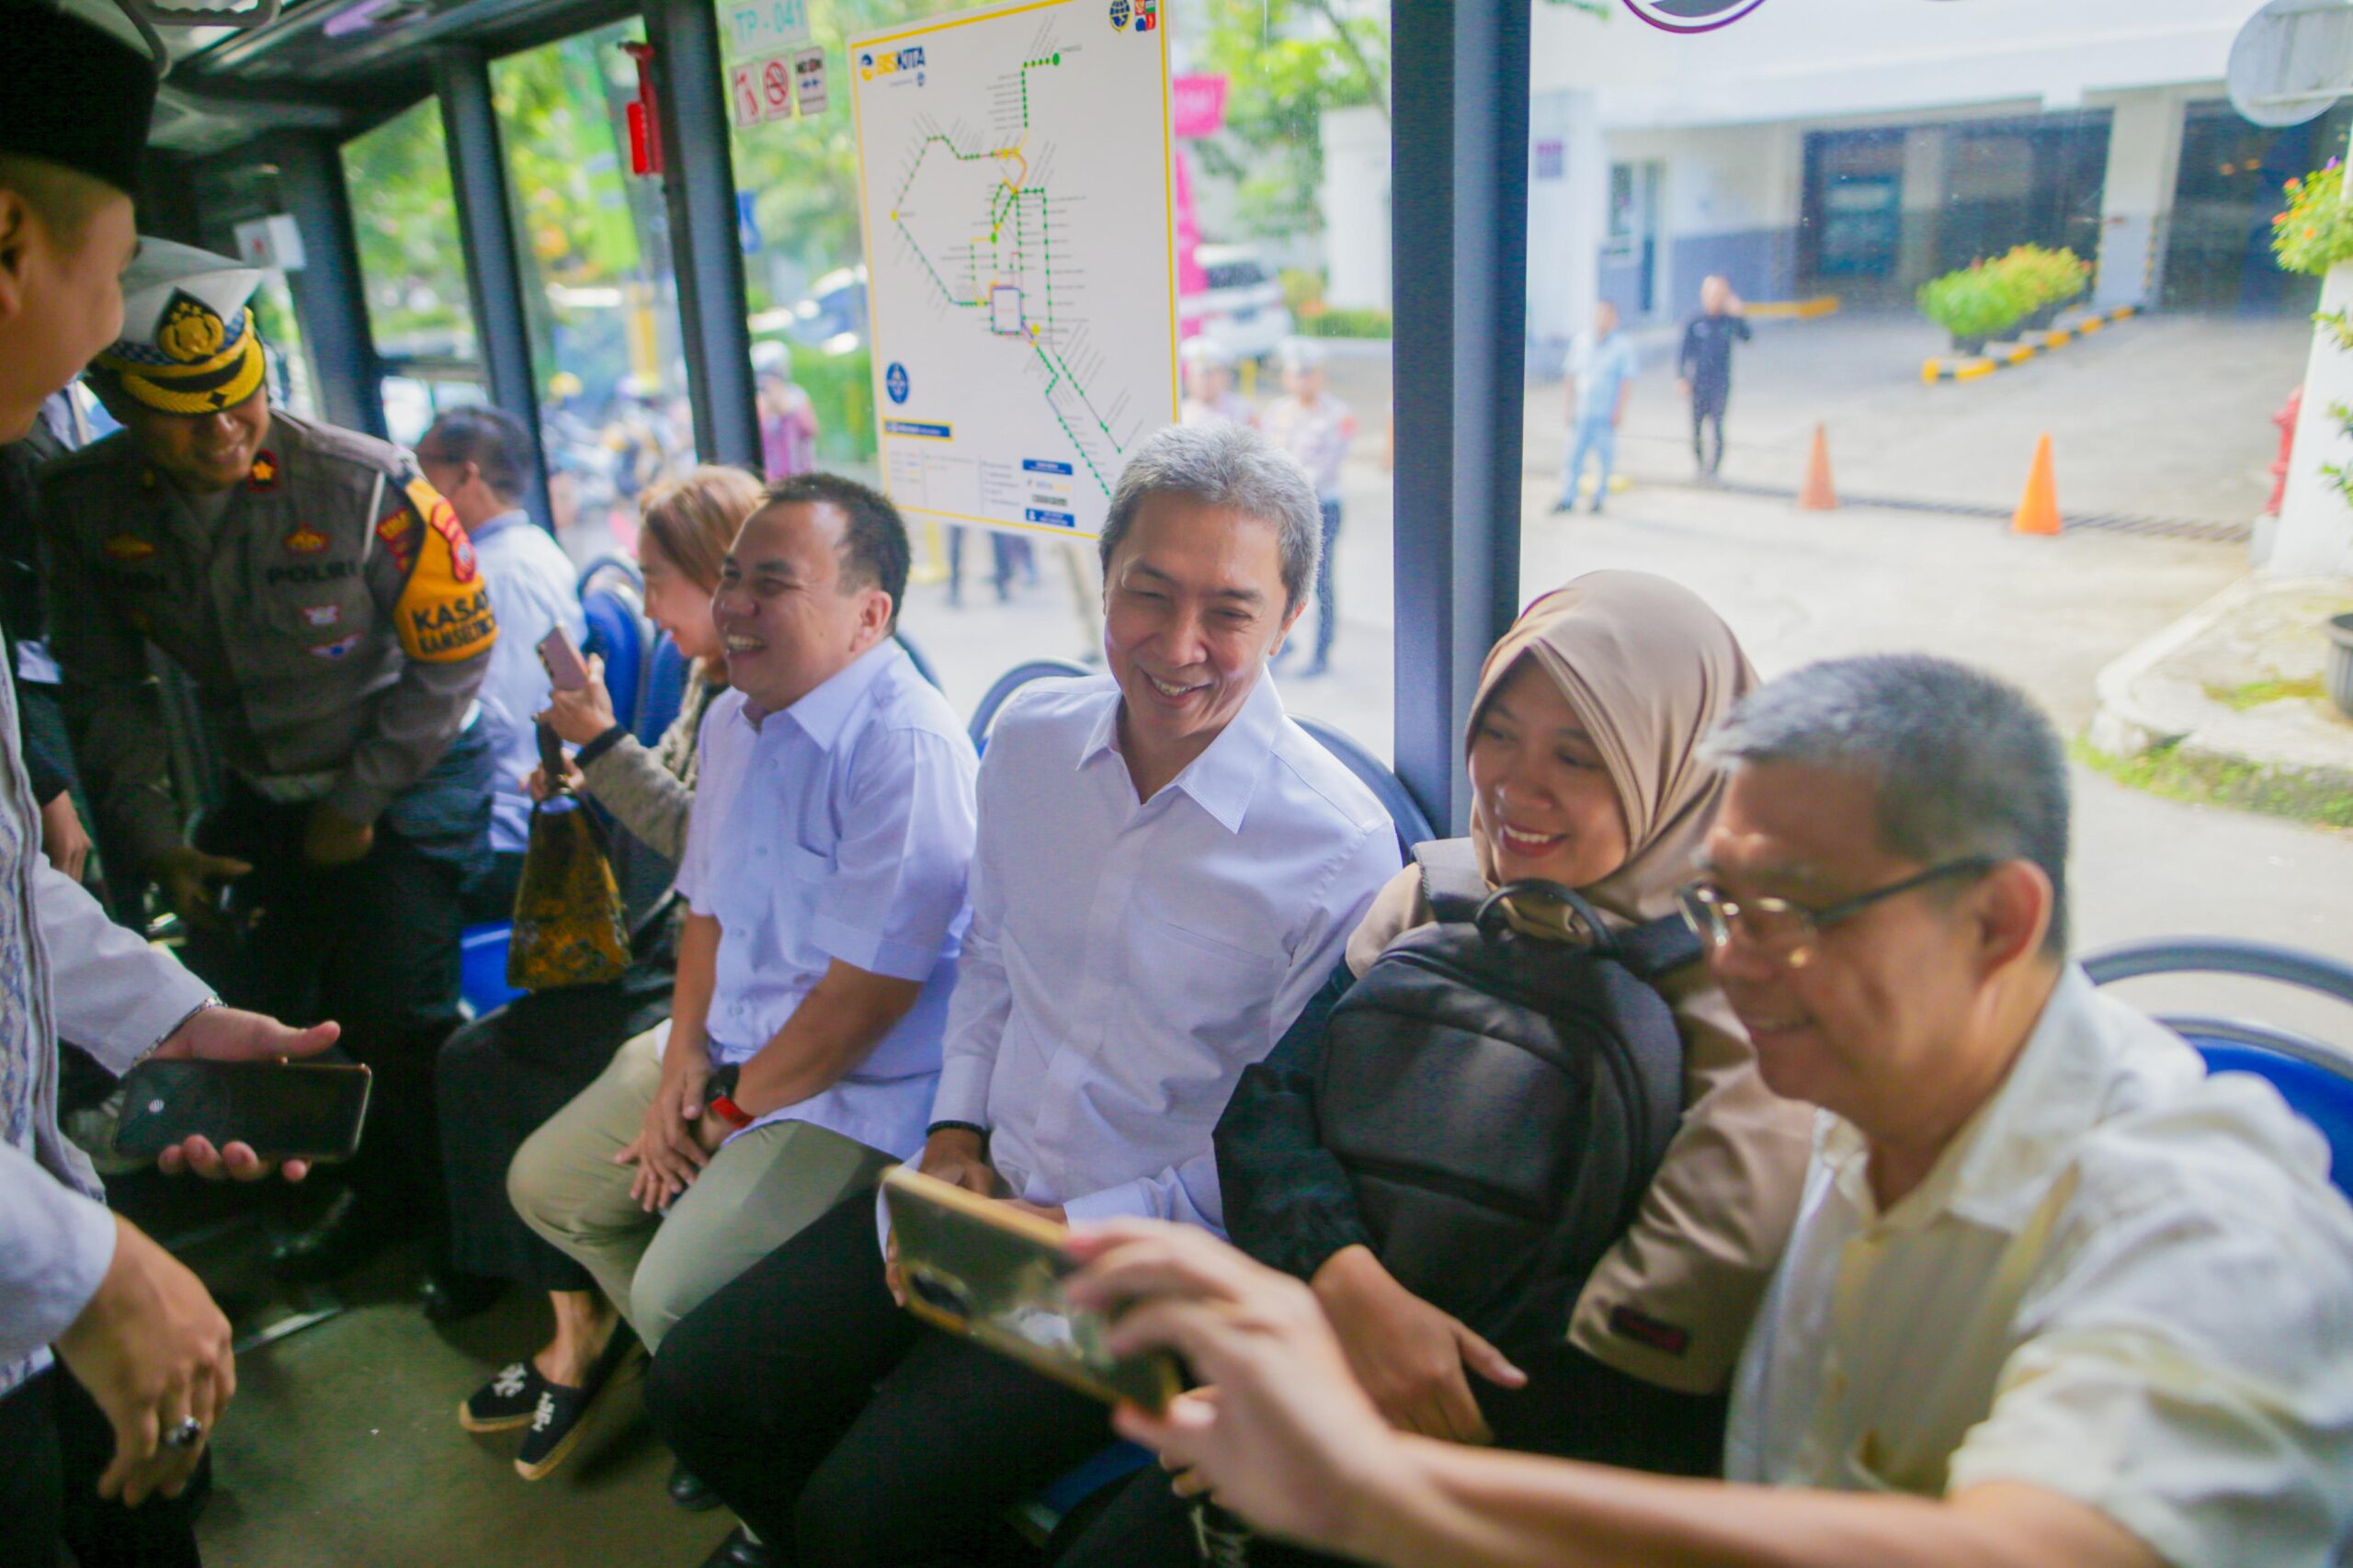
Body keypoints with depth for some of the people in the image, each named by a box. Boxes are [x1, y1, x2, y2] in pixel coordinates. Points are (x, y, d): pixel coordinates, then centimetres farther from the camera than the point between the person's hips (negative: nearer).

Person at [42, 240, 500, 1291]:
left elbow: (454, 657, -14)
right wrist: (154, 841, -5)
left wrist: (357, 804, -11)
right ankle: (382, 1190, 34)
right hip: (260, 794, 6)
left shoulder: (365, 485, -22)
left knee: (393, 1022, -10)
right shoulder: (85, 506, -9)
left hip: (409, 781, -5)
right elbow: (109, 691, 2)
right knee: (246, 1012, 11)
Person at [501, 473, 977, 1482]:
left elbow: (866, 993, -25)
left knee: (678, 1294, -20)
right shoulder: (733, 719, 6)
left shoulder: (905, 749, -26)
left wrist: (730, 1108, -12)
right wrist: (684, 1051, 0)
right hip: (726, 1042, 10)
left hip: (852, 1091, -9)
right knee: (546, 1184, 15)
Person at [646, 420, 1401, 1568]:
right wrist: (955, 1131, 2)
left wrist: (1069, 1235, -15)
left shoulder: (1340, 848, -19)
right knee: (696, 1389, 0)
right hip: (983, 1181, 6)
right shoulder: (1030, 737, -2)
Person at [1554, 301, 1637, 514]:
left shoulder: (1623, 345, -1)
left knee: (1606, 455, 4)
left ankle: (1600, 496, 16)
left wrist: (1619, 410, -11)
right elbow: (1572, 376, 12)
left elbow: (1627, 380, -4)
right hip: (1582, 411, 3)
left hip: (1607, 414, -2)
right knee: (1575, 453, -1)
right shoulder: (1580, 342, 8)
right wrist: (1570, 407, 8)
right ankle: (1567, 499, 3)